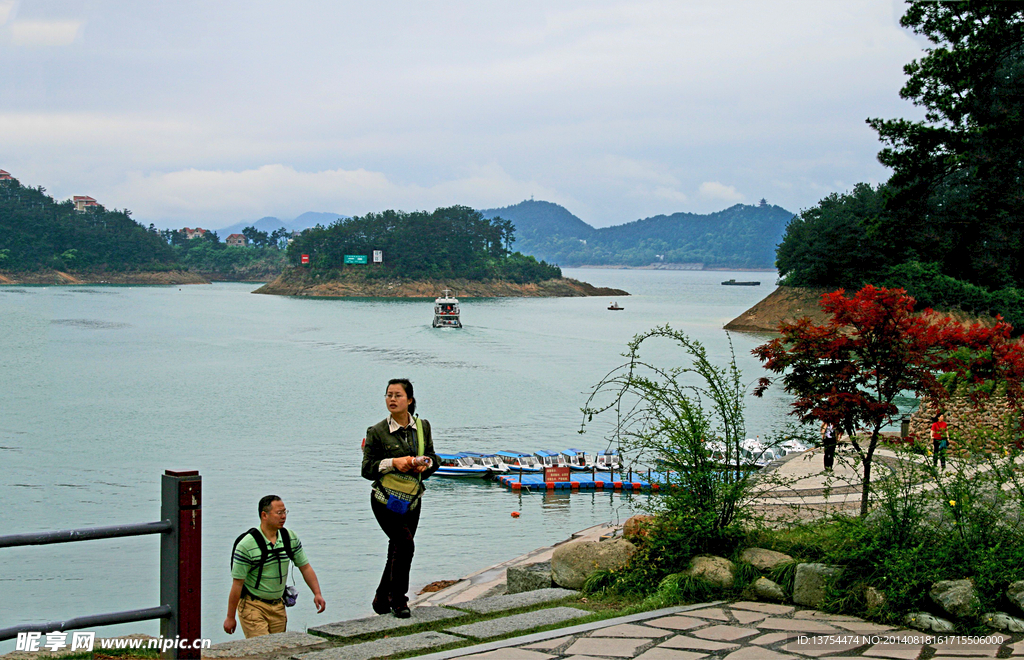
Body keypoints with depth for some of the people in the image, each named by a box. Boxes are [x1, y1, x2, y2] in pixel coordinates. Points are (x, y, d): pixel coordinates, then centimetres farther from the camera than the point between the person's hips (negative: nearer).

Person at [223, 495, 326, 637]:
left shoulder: (291, 538, 0)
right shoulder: (247, 545, -16)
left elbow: (305, 567, 10)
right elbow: (237, 583, -12)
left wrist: (317, 593, -3)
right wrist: (230, 617, -9)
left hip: (278, 606, 5)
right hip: (253, 606, -5)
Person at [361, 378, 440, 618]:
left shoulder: (422, 427, 5)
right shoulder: (377, 432, -7)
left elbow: (434, 459, 13)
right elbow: (367, 469, -8)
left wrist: (426, 463, -9)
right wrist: (393, 463, -21)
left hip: (412, 499, 5)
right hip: (386, 499, -5)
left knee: (398, 550, 9)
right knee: (405, 543, -19)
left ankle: (382, 600, 26)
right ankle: (398, 600, -5)